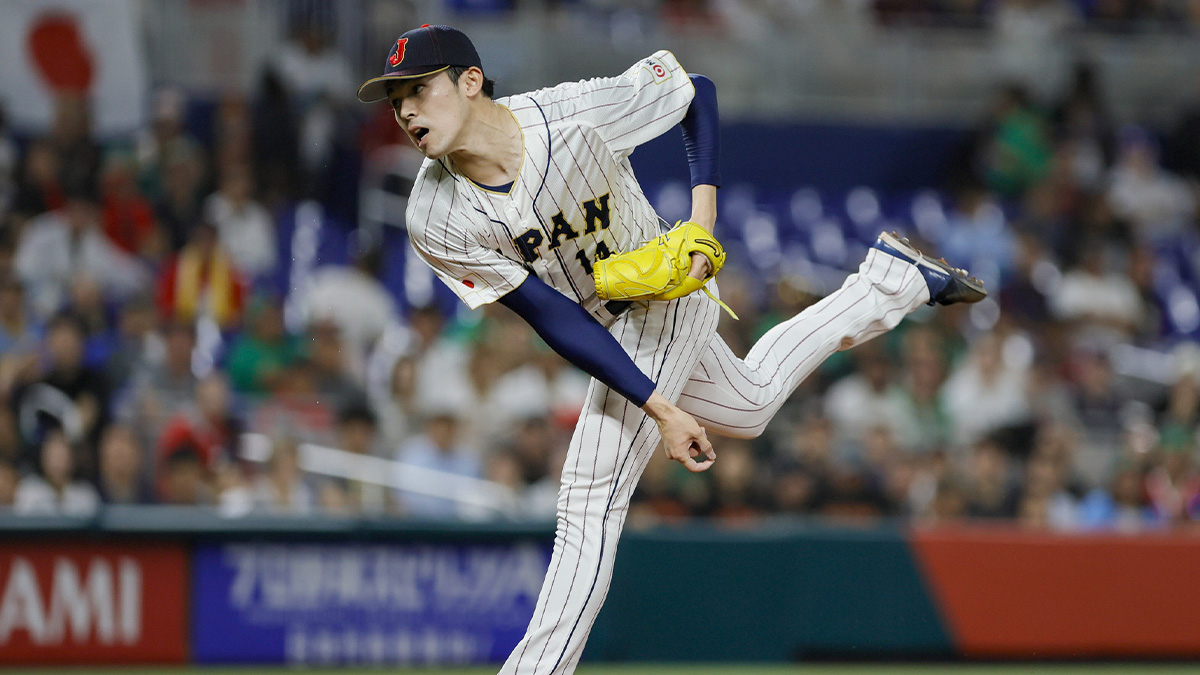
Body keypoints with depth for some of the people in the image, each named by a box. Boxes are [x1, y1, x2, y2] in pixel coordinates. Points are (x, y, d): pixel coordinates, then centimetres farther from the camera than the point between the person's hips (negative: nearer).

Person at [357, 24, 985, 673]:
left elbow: (695, 89, -12)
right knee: (749, 407, 28)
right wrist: (659, 407, -27)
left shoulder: (581, 111, -32)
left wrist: (704, 218, -21)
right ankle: (894, 277, 43)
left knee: (590, 498, -15)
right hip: (607, 326, 5)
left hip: (666, 297, -5)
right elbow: (557, 320, -22)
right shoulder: (435, 223, -23)